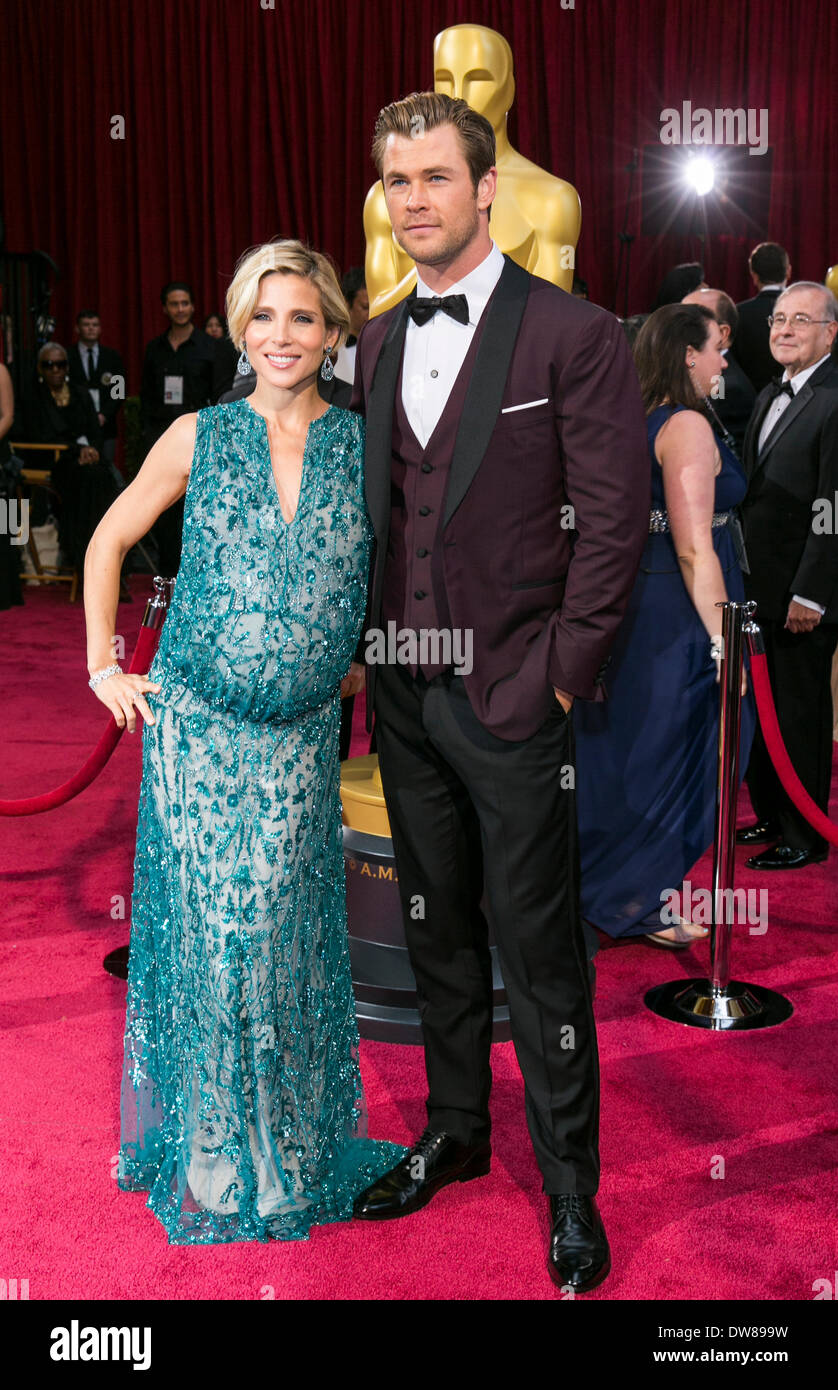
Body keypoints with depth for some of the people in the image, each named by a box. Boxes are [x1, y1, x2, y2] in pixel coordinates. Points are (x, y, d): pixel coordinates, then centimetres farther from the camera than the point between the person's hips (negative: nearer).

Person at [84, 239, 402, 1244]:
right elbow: (110, 540, 10)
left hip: (301, 737, 1)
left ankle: (290, 1148, 27)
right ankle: (207, 1158, 23)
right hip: (197, 728, -1)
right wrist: (104, 666, 6)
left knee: (284, 933, 8)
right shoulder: (199, 437, 0)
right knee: (208, 932, 4)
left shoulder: (366, 447, 1)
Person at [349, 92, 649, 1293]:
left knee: (538, 945, 3)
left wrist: (563, 676, -11)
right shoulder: (379, 342, 11)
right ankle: (454, 1132, 34)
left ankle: (569, 1182, 19)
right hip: (406, 693, 6)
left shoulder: (574, 336, -8)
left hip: (513, 697, -6)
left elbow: (615, 519, -10)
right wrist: (374, 644, 7)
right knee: (437, 929, 17)